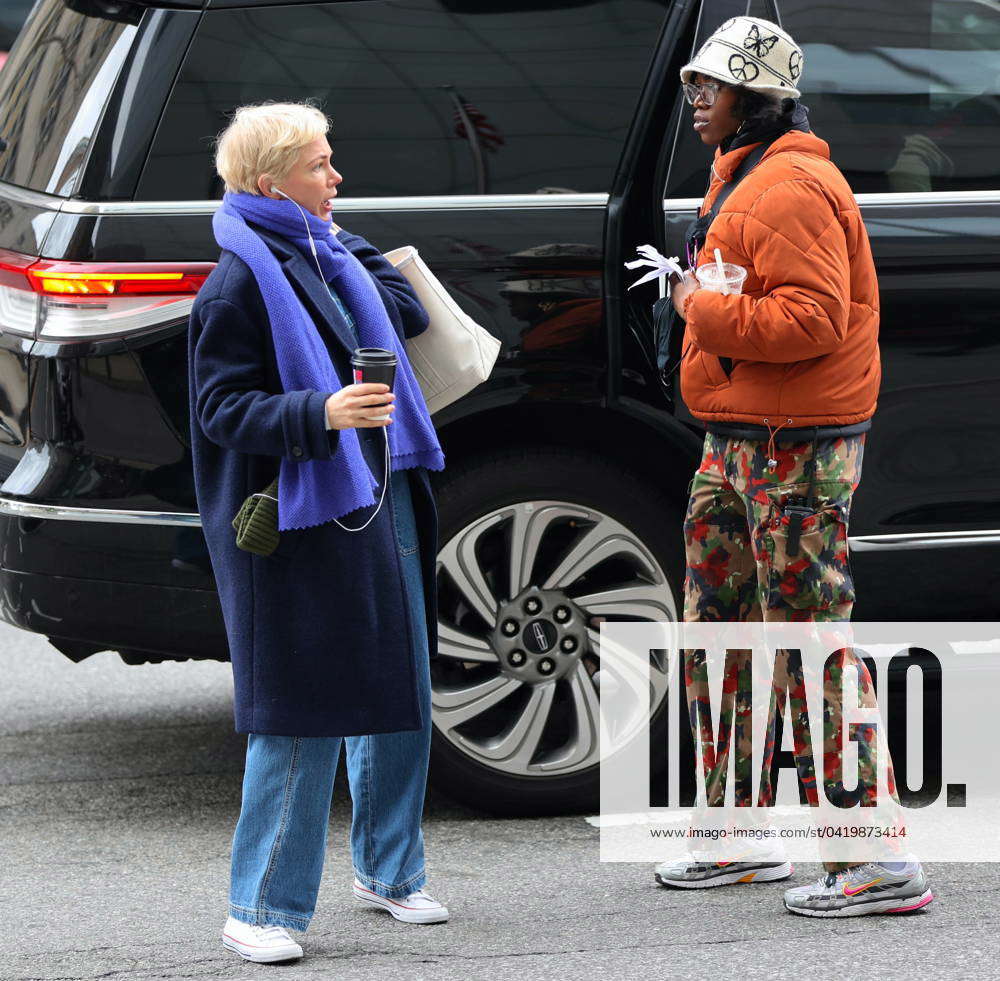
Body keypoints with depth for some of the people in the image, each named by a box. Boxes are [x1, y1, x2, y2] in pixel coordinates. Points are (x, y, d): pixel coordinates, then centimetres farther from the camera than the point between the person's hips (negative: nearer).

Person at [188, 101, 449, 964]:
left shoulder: (325, 255, 13)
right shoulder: (242, 281, -11)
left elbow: (410, 312, 19)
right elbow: (222, 409, -15)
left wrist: (345, 244, 11)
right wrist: (320, 413, -29)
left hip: (381, 498, 8)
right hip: (304, 520, -8)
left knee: (402, 696, 14)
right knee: (304, 715, -7)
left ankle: (388, 869, 28)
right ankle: (261, 908, -1)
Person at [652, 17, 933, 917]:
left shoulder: (792, 190, -17)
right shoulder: (742, 181, 18)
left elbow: (814, 319, -26)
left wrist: (705, 310, -18)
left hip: (795, 448, -11)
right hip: (739, 442, 11)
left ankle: (878, 862, -9)